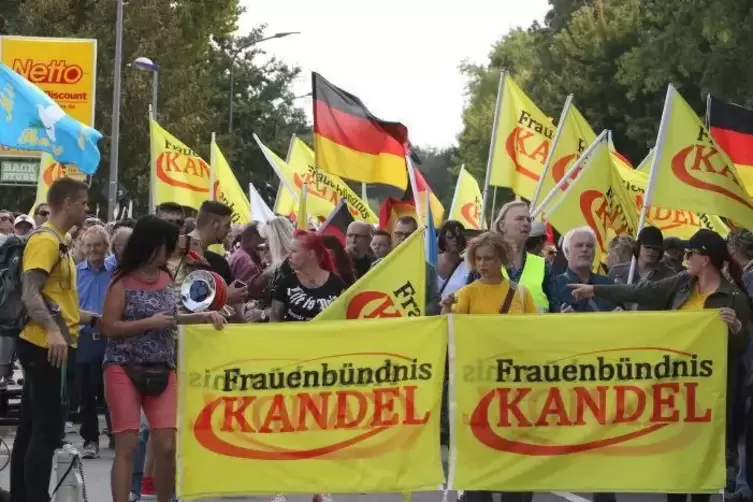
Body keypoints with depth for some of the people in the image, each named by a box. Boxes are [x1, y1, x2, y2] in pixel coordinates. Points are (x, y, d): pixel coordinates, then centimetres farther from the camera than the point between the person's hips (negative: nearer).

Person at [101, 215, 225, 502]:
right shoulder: (123, 282, -8)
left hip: (162, 370, 5)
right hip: (124, 369, -5)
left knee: (167, 445, -1)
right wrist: (150, 323, -17)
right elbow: (109, 327, -12)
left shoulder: (165, 277, 9)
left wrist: (202, 317, 13)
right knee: (127, 446, -6)